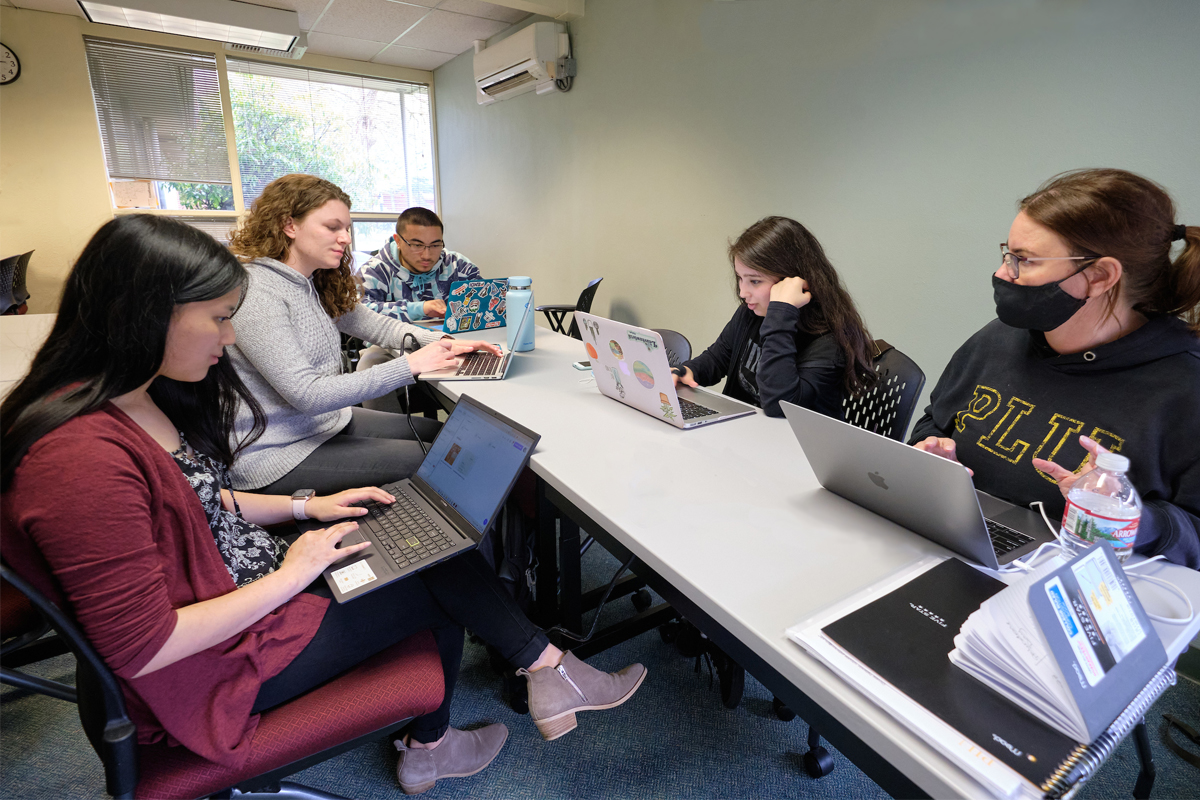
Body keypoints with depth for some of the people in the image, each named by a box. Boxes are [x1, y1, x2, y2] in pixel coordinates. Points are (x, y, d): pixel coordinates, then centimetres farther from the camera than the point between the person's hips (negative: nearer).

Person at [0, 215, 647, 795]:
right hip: (218, 663, -8)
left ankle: (545, 669, 17)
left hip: (246, 586, 8)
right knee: (438, 585, -5)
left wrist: (306, 507, 4)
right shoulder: (81, 459, -31)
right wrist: (290, 576, -19)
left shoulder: (143, 396, 0)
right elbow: (140, 647, -27)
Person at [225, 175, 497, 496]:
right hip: (276, 454, -9)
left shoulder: (315, 285, 5)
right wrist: (409, 365, -27)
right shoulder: (255, 292, -22)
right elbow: (307, 394, -27)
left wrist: (443, 343, -5)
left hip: (329, 420, 9)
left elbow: (376, 324, 12)